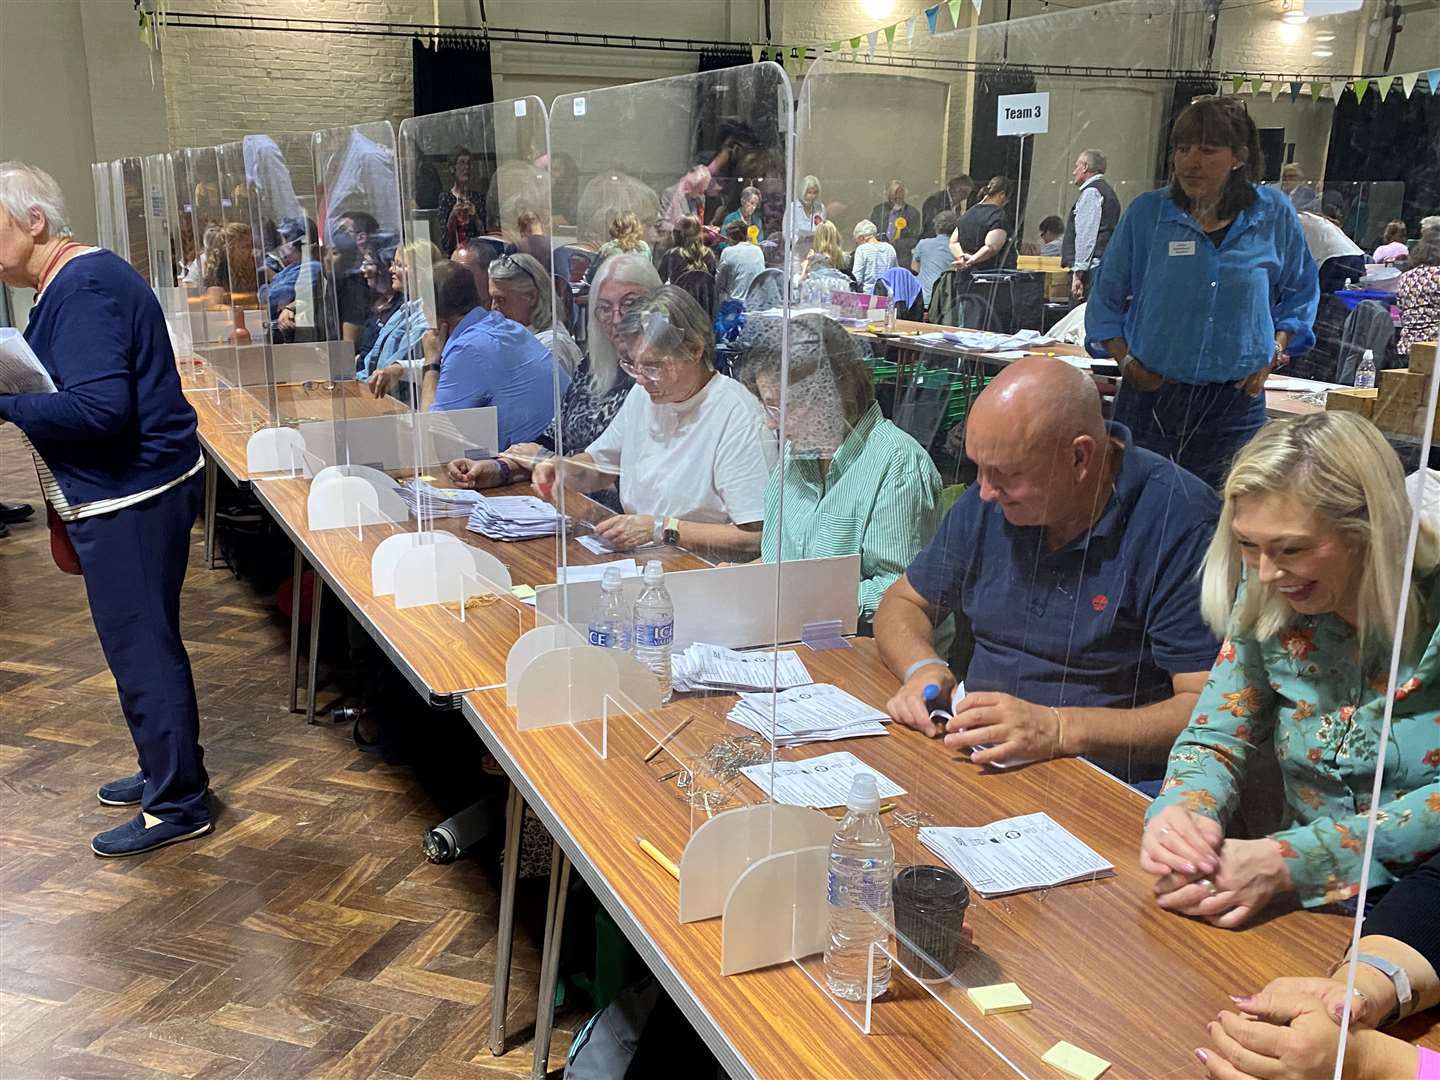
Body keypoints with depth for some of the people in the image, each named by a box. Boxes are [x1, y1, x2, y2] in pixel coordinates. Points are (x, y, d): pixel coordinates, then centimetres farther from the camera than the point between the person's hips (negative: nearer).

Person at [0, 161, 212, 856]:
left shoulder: (83, 288, -18)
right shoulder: (74, 281, 15)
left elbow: (100, 408, -27)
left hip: (132, 496, -11)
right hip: (123, 492, 11)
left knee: (140, 649, -2)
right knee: (145, 642, 19)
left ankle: (178, 804, 9)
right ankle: (166, 771, 33)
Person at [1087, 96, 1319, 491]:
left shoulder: (1273, 215, 1)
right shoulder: (1146, 213, -2)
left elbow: (1301, 293, 16)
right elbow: (1106, 300, 7)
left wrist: (1275, 350, 3)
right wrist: (1127, 361, -4)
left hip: (1235, 402, 0)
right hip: (1151, 394, 0)